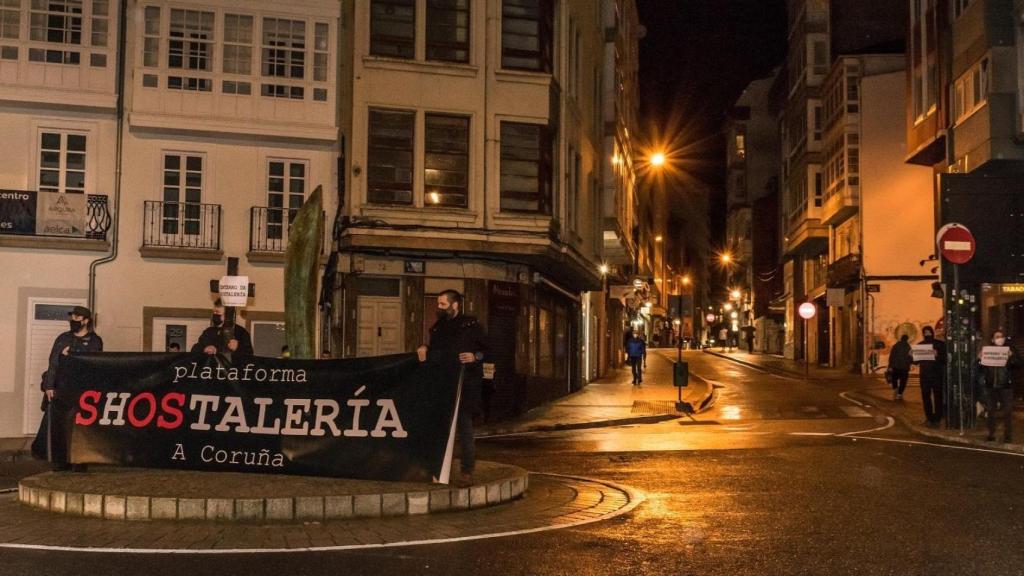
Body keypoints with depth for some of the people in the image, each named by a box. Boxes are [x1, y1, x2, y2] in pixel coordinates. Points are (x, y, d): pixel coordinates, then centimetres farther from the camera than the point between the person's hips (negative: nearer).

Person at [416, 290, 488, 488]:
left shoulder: (471, 325, 1)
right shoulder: (437, 328, 18)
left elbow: (488, 350, 0)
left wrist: (475, 356, -17)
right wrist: (424, 350, 8)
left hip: (465, 384, -6)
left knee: (464, 427, -7)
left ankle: (467, 472, -3)